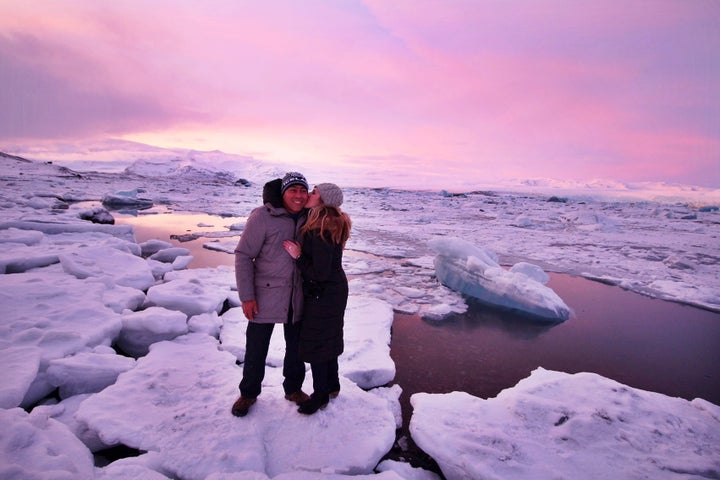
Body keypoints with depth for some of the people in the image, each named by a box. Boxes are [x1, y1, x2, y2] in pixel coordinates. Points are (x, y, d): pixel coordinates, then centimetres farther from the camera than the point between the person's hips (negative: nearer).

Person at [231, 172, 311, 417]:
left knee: (296, 347, 18)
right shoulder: (262, 217, -15)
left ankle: (293, 388, 40)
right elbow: (243, 255, -13)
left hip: (298, 298, 4)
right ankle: (249, 393, 34)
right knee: (256, 349, 10)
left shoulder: (308, 218, -1)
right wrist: (246, 296, -15)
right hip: (265, 295, -4)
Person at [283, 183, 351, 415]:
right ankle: (332, 385, 40)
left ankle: (320, 396, 24)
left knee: (315, 343, 6)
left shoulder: (320, 232, -28)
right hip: (334, 292, 10)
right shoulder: (331, 225, 2)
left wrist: (298, 256, -18)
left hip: (323, 295, -10)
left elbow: (319, 273, -26)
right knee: (329, 339, 22)